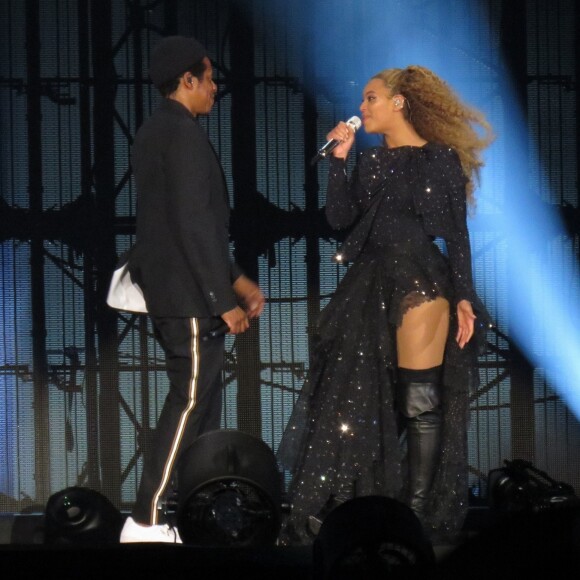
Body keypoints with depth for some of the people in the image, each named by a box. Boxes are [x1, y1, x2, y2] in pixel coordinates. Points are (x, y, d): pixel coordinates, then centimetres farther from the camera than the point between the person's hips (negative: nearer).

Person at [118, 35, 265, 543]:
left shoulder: (154, 132, 16)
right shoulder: (184, 132, -14)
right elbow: (195, 223, -21)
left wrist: (236, 279, 20)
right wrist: (225, 301, -18)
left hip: (169, 289, 10)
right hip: (187, 292, -10)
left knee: (202, 397, 12)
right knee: (191, 399, -8)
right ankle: (147, 522, -10)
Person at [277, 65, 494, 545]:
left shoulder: (441, 159, 1)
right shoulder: (370, 162, 15)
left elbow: (457, 234, -1)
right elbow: (340, 217, 5)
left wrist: (464, 296, -8)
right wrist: (339, 159, -1)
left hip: (422, 284, -5)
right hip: (370, 285, 5)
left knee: (419, 403, -6)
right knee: (361, 401, 2)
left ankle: (421, 516, -2)